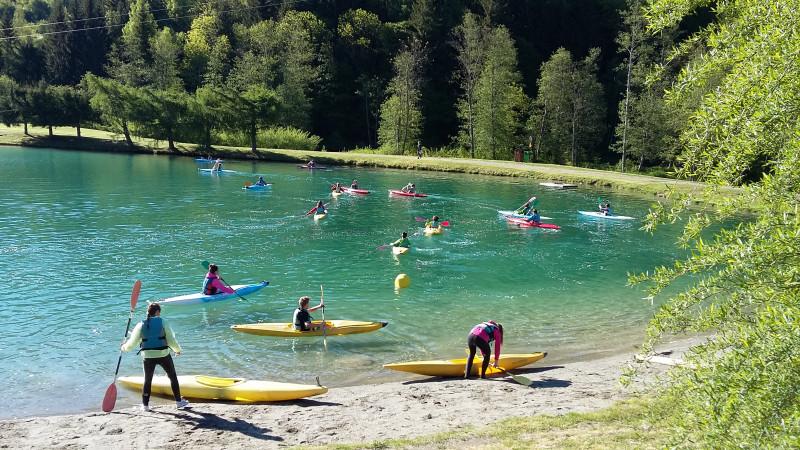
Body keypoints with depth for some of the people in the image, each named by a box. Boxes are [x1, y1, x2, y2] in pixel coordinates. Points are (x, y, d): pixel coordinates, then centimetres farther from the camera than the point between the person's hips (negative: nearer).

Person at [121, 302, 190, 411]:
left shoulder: (140, 325, 1)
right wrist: (178, 349, 14)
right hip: (163, 355, -2)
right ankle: (179, 401, 19)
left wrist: (123, 347, 25)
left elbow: (131, 344, 4)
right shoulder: (163, 323, -5)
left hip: (147, 357, 2)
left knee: (147, 380, 19)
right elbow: (171, 340, -5)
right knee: (173, 377, 15)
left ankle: (145, 405, 21)